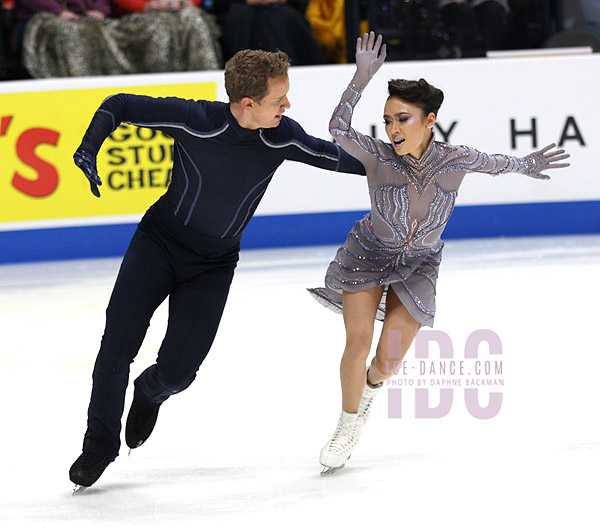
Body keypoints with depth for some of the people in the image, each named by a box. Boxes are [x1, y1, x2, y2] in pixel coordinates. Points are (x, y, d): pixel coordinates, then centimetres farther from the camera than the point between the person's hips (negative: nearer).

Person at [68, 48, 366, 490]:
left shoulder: (281, 137, -14)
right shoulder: (194, 120, -23)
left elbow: (332, 156, 5)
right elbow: (119, 105, -13)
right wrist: (88, 151, -27)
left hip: (214, 266, 2)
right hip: (158, 243, -2)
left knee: (178, 370, -8)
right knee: (117, 347, -11)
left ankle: (150, 395, 30)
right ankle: (101, 443, 12)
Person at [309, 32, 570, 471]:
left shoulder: (455, 160, -20)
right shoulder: (378, 156, -25)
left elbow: (494, 164, 2)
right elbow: (339, 129, -43)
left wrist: (527, 165, 20)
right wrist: (362, 78, -52)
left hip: (418, 266, 1)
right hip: (368, 256, -1)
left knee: (387, 362, -3)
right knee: (358, 342, -12)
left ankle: (372, 386, 36)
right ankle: (348, 428, 12)